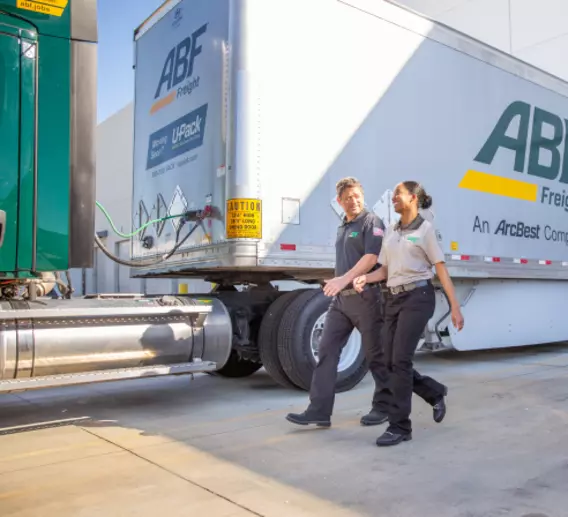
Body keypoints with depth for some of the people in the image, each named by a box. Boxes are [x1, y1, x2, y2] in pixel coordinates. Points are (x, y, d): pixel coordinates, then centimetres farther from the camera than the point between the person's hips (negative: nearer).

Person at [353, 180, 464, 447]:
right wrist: (364, 278, -5)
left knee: (401, 360, -13)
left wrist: (455, 307, -8)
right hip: (394, 298, 7)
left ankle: (399, 427, -3)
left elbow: (441, 270, -4)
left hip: (417, 297, -7)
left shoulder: (425, 229, -2)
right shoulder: (391, 232, 16)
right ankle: (435, 392, 31)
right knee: (391, 362, 5)